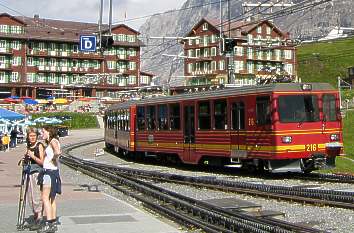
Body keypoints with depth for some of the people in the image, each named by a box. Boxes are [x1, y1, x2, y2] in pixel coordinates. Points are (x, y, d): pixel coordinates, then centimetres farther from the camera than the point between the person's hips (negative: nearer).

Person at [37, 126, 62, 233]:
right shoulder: (49, 143, 19)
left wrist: (53, 158, -14)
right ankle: (54, 223, 17)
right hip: (48, 172, 10)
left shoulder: (53, 141, -10)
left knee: (45, 198, -11)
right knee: (51, 198, 12)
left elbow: (58, 152, -29)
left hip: (50, 172, -10)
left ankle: (49, 223, -14)